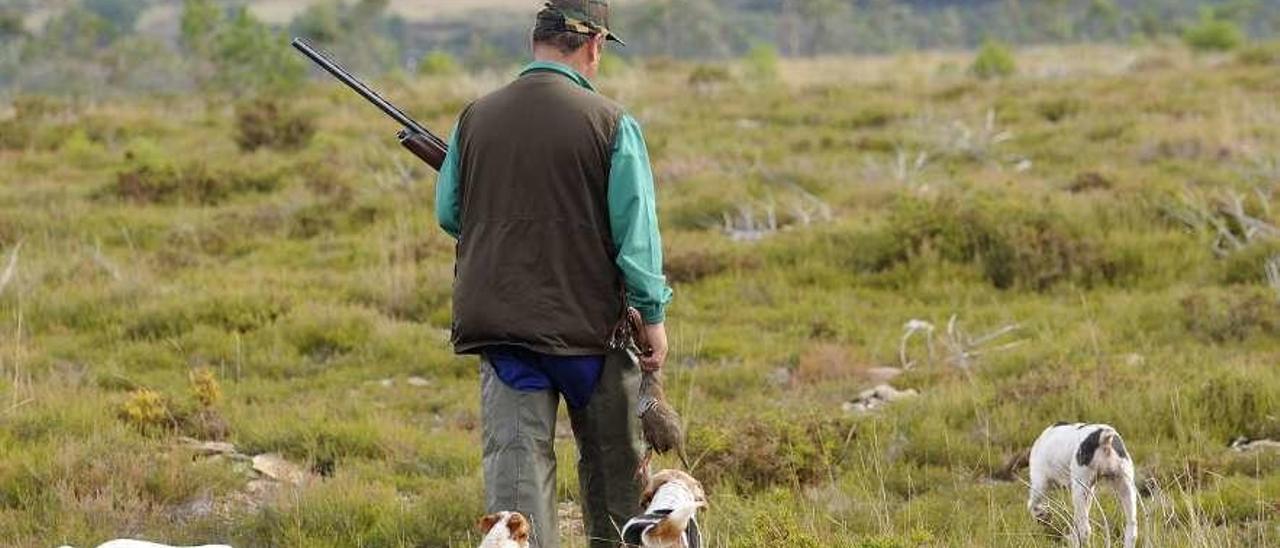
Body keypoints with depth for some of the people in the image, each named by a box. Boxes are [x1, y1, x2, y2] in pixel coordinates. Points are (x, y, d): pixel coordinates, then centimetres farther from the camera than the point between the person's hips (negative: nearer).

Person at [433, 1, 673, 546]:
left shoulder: (475, 118, 2)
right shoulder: (610, 123, -8)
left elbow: (448, 214, 11)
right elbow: (636, 231, -8)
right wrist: (653, 317, -2)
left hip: (496, 317, 2)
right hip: (587, 319, -2)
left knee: (516, 455, 0)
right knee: (613, 457, 15)